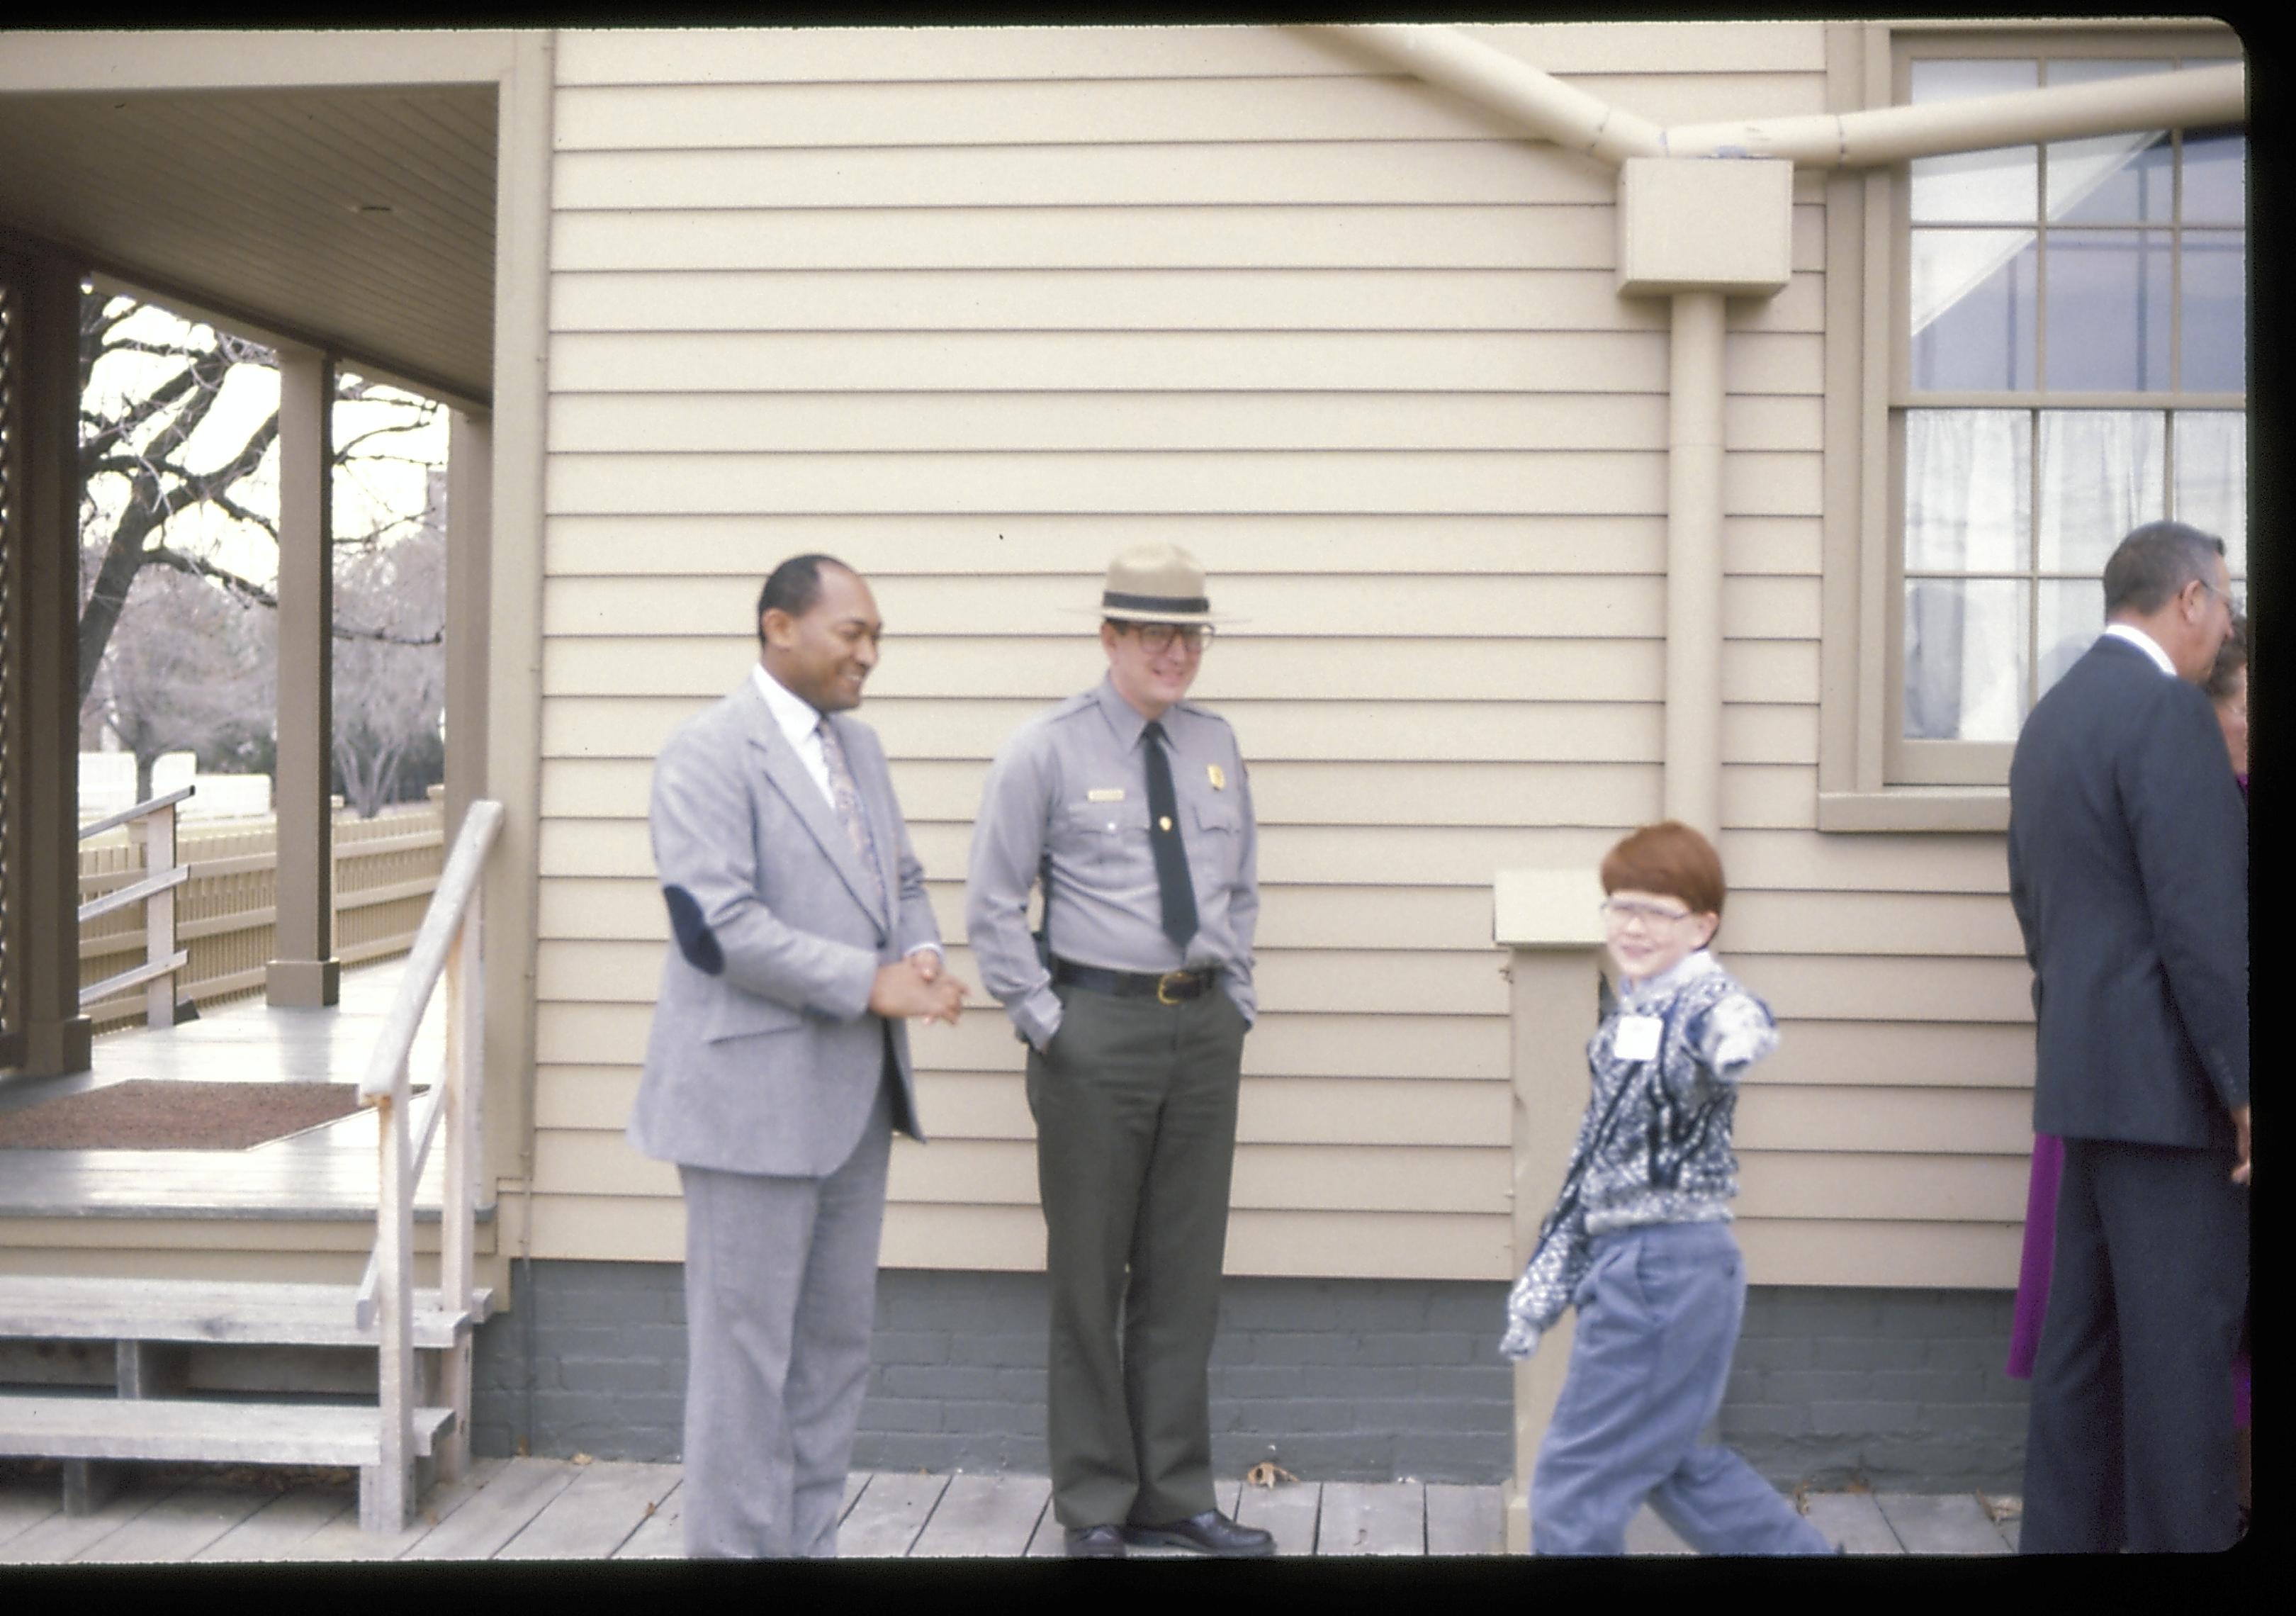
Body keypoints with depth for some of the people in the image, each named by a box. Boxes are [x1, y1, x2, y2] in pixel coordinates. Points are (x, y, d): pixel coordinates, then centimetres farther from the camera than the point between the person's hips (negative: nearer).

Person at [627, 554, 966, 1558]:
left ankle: (810, 1541, 24)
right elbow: (717, 921, -20)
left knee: (837, 1341, 13)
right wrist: (874, 984, -21)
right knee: (745, 1349, 0)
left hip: (854, 1095, 8)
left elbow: (902, 879, 21)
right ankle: (734, 1545, 12)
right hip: (755, 1095, -8)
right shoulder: (709, 751, -11)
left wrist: (921, 955, -2)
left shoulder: (857, 745, 15)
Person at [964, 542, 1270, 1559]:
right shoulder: (1047, 750, -5)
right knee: (1089, 1274, 4)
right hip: (1095, 1026, -4)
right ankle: (1094, 1505, 16)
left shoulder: (1215, 747, 10)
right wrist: (1044, 1020, -9)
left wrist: (1237, 996, 9)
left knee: (1185, 1273, 10)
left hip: (1204, 1027, 5)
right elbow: (992, 909, -4)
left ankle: (1174, 1496, 22)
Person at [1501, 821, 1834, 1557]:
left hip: (1667, 1267, -9)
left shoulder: (1703, 1002, -12)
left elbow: (1737, 1029, -40)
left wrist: (1741, 1043, -63)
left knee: (1573, 1482, -2)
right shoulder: (1627, 1017, 14)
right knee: (1672, 1463, 22)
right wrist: (1546, 1282, 21)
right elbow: (1592, 1162, 19)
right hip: (1627, 1263, 9)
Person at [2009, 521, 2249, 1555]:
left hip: (2083, 1071, 9)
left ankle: (2067, 1531, 18)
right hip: (2167, 1077, -9)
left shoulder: (2051, 716, 15)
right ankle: (2183, 1536, 3)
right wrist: (2243, 1086, -15)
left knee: (2086, 1331, 13)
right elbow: (2203, 923, -18)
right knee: (2183, 1337, -3)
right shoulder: (2169, 711, -13)